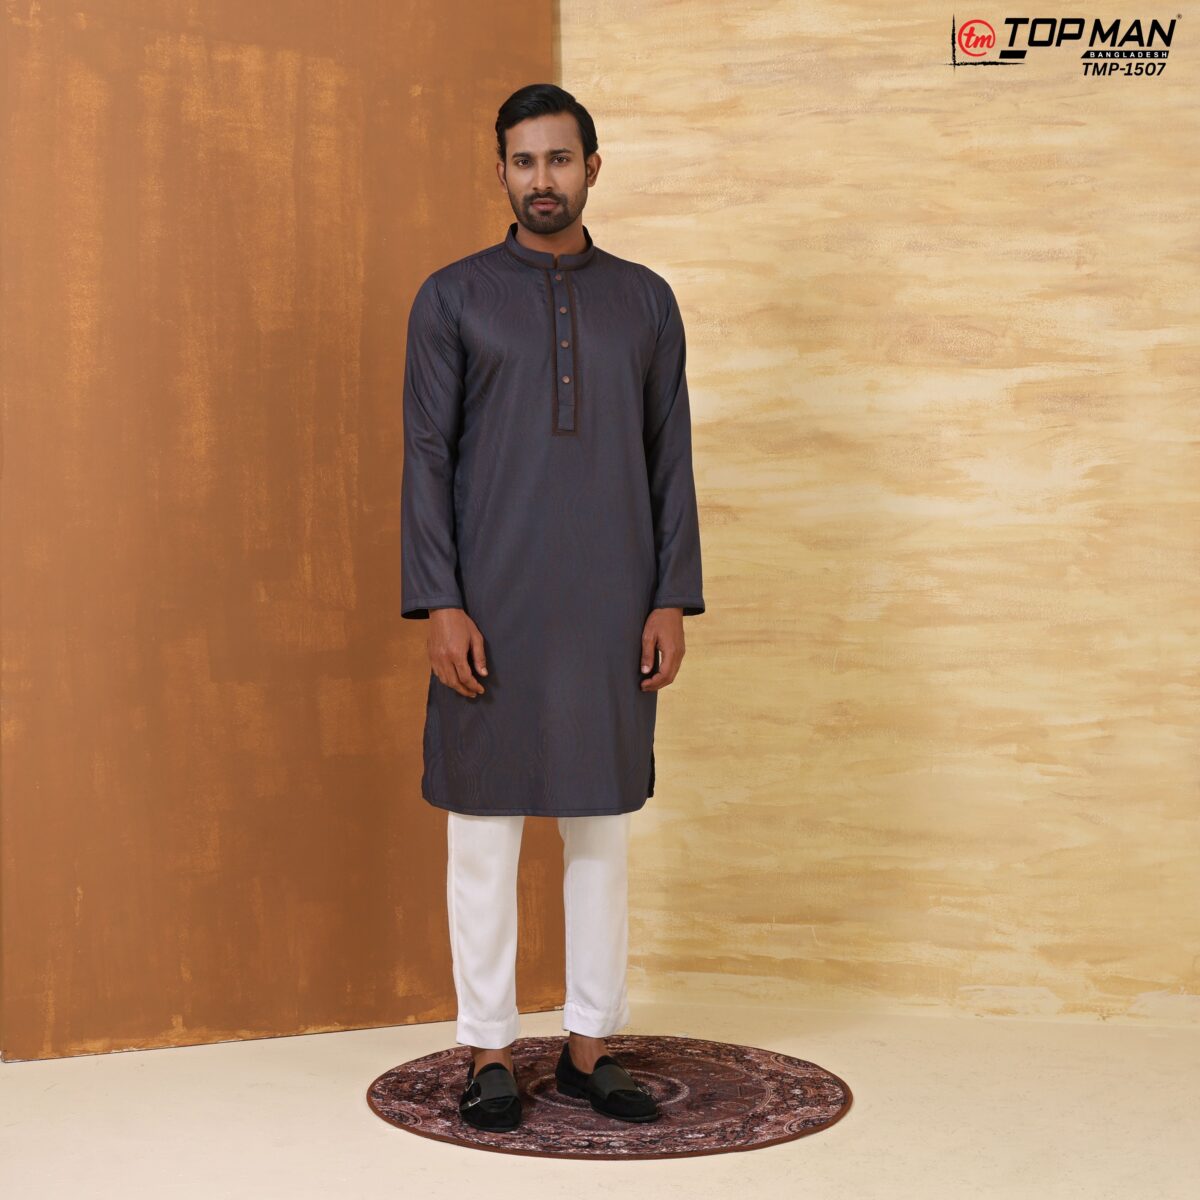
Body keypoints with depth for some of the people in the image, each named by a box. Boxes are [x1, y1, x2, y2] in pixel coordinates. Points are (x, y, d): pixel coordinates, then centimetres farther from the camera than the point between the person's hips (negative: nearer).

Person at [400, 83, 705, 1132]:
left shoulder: (645, 300, 9)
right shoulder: (453, 298, 2)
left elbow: (671, 459, 8)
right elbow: (427, 457, -2)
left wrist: (674, 600, 0)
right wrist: (440, 606, -10)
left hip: (612, 607, 2)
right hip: (492, 606, -2)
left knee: (604, 824, 7)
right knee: (484, 824, 2)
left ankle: (590, 1046, 19)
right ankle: (490, 1053, 14)